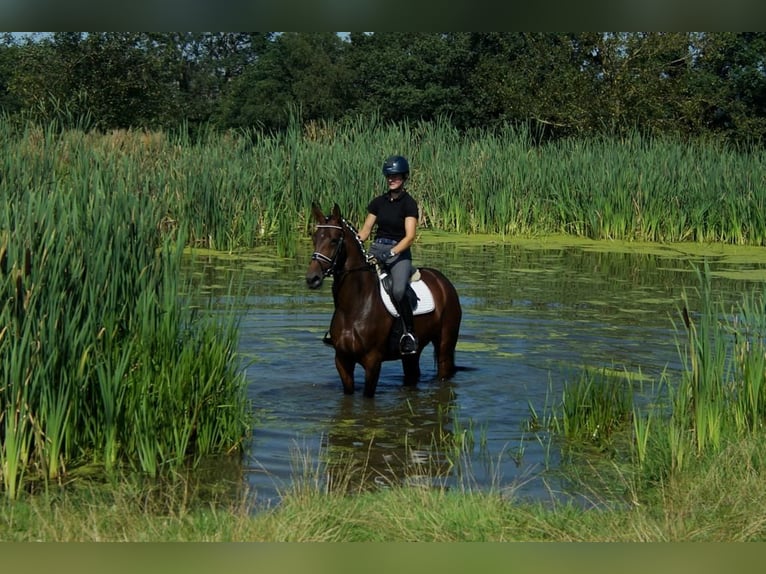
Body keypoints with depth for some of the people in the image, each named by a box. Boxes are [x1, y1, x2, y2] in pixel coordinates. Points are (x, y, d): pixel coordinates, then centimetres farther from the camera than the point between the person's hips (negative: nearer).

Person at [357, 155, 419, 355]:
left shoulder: (409, 204, -4)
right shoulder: (378, 202, 12)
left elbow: (409, 236, -13)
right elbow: (365, 231, 13)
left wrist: (391, 253, -26)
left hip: (399, 252, -5)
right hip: (376, 249, 5)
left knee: (398, 290, -32)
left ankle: (410, 332, -17)